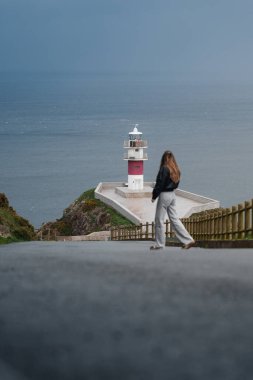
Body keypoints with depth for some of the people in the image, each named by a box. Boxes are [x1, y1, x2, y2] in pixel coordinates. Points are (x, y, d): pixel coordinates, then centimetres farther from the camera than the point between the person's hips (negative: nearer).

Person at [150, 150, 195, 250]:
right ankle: (188, 240, 6)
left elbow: (159, 184, -16)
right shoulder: (176, 170, 8)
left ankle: (159, 244, 8)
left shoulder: (164, 169, -16)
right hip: (172, 194, 8)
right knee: (174, 219, 11)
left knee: (159, 219, 3)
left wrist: (154, 196, -6)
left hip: (164, 195, -8)